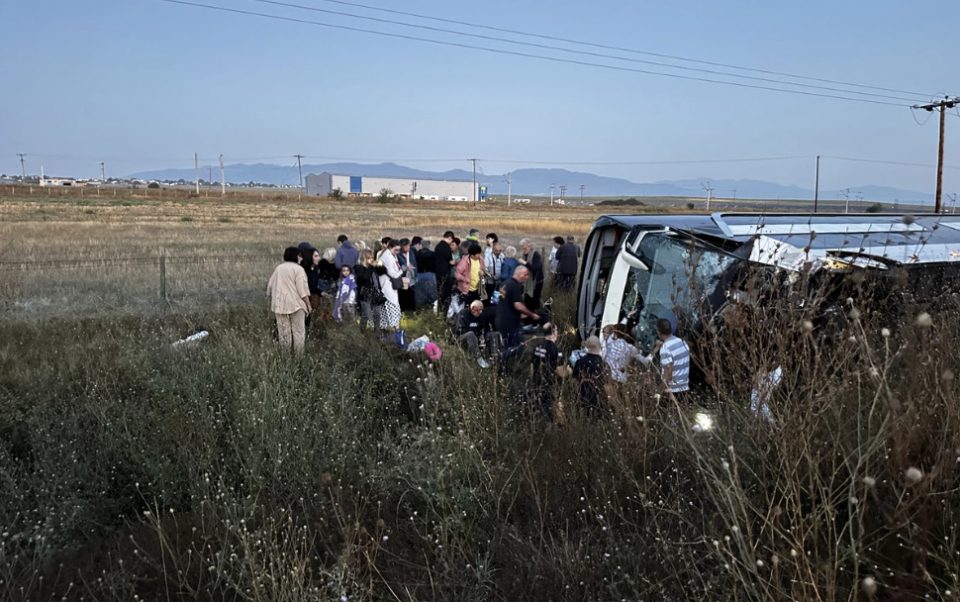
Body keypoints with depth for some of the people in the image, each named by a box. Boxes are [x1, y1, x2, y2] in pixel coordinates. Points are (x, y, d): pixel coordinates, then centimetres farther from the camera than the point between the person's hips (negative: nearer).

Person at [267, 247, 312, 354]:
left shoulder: (278, 268, 13)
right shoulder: (298, 269, -5)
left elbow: (270, 286, 16)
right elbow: (303, 289, -11)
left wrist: (272, 299, 25)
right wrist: (308, 305, -6)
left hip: (280, 304, 5)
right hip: (295, 304, -5)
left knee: (283, 332, 7)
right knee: (298, 331, 1)